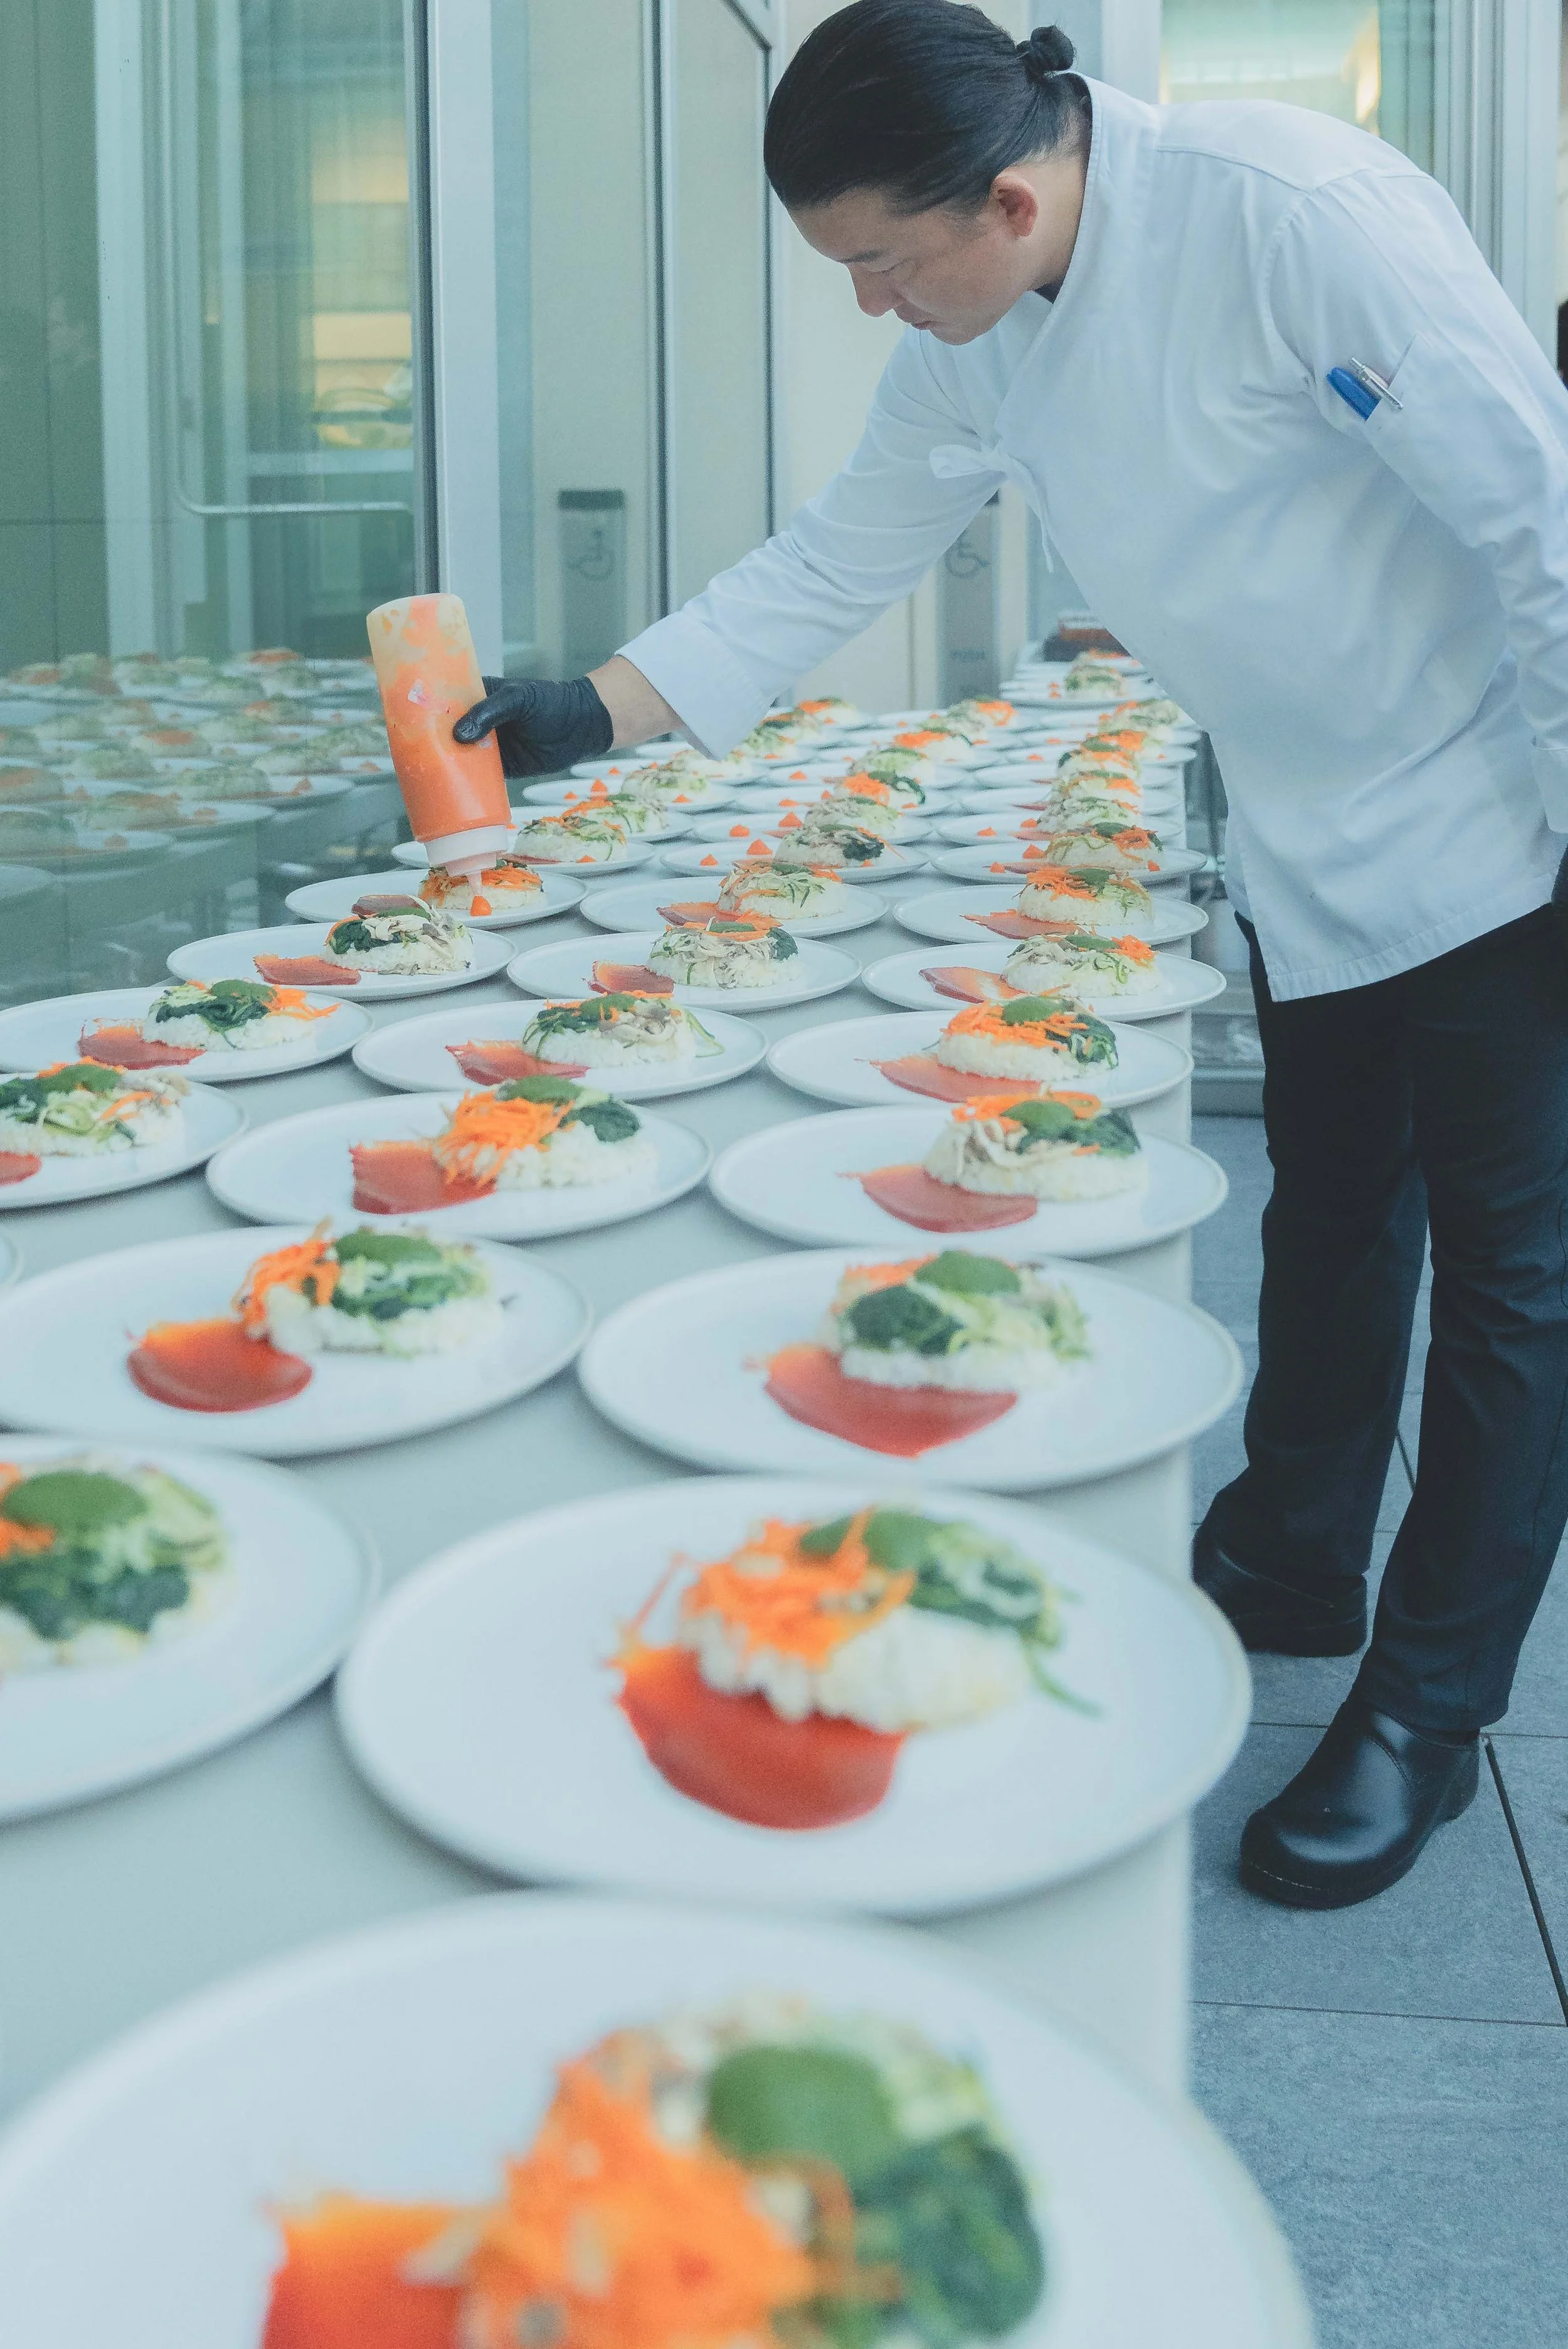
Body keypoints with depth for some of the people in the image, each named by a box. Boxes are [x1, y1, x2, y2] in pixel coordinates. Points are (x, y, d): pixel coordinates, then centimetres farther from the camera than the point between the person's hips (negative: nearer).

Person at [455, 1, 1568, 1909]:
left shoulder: (1292, 213, -27)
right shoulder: (971, 342, -3)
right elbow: (835, 560, 6)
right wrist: (595, 711, -1)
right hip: (1304, 856, 7)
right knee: (1330, 1224, 20)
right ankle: (1290, 1560, 38)